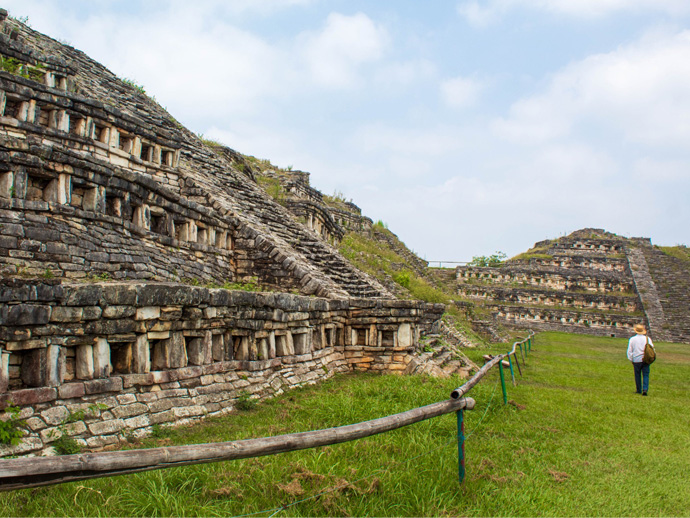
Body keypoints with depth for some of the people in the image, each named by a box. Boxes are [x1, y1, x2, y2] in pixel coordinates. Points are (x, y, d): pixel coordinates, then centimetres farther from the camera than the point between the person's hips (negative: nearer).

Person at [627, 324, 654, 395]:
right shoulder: (647, 338, -2)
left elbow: (629, 351, 1)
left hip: (636, 360, 0)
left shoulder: (632, 339, -3)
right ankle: (645, 389, -12)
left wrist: (631, 360, 11)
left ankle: (639, 390, 18)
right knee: (645, 375, 3)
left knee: (637, 375, 11)